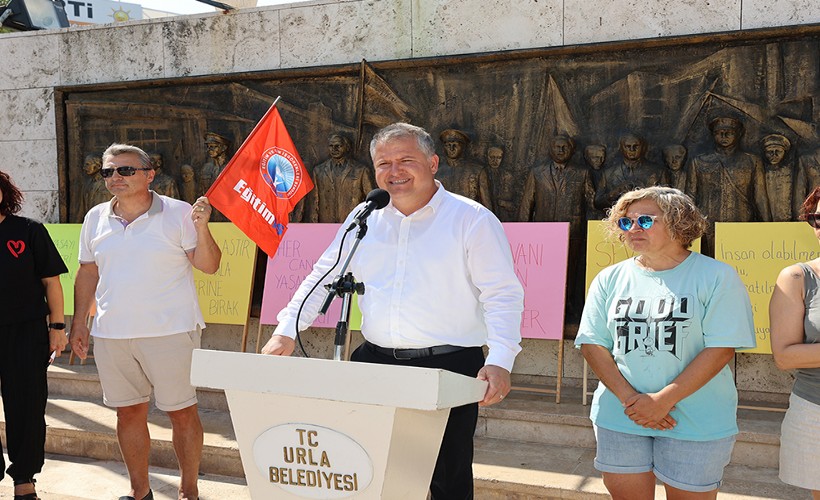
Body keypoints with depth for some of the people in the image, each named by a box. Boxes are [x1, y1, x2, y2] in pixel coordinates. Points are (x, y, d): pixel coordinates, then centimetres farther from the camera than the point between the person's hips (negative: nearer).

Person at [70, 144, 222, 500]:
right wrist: (78, 322, 12)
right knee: (128, 413, 13)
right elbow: (87, 273, 16)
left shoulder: (178, 213, -6)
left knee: (182, 413, 1)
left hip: (170, 333, -4)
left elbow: (209, 266, -8)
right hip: (110, 335, 4)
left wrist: (201, 228, -24)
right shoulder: (96, 218, 8)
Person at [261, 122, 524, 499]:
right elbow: (323, 277, 16)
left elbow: (502, 294, -8)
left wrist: (500, 361, -21)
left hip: (450, 367, -4)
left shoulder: (472, 219, -4)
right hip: (376, 361, 4)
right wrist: (286, 332, 7)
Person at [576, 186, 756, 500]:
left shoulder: (717, 277, -5)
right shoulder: (609, 279, 6)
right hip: (619, 417, 3)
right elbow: (592, 344, 1)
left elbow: (721, 349, -11)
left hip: (696, 423, -3)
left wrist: (664, 399, -17)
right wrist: (630, 398, -13)